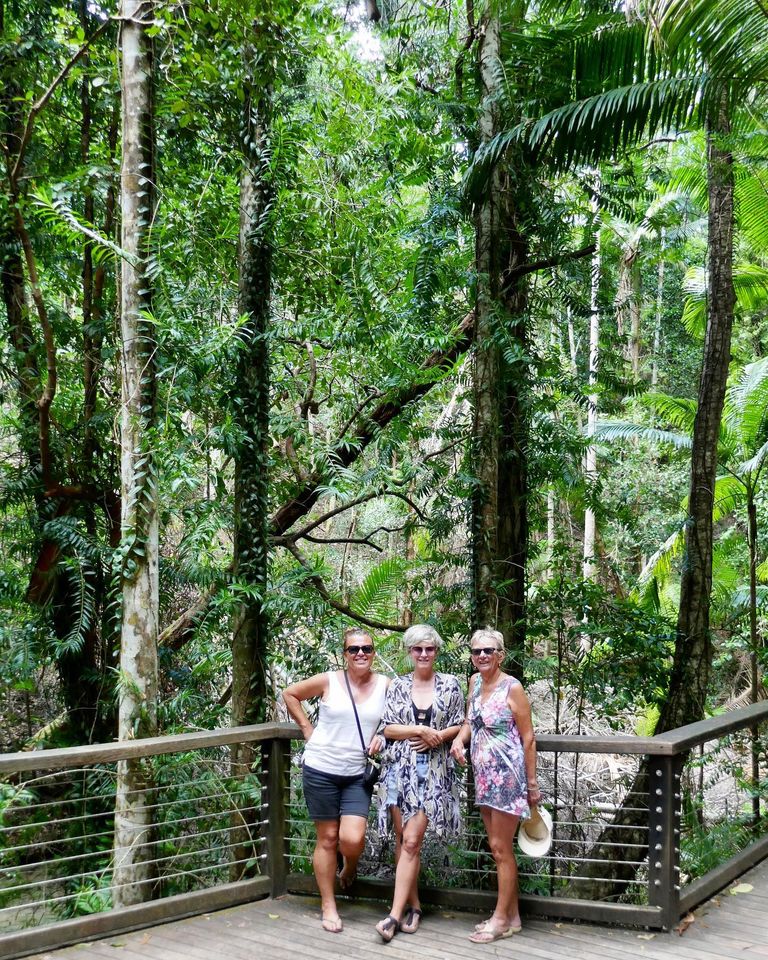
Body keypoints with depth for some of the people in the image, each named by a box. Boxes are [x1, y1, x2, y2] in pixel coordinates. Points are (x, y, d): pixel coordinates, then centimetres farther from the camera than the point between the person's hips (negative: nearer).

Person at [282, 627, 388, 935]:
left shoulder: (385, 685, -1)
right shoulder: (329, 681, -5)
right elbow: (289, 694, 7)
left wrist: (383, 735, -5)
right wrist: (307, 728, 2)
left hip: (358, 774, 1)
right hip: (321, 770, -1)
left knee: (352, 839, -12)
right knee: (327, 838, 6)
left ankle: (350, 865, 26)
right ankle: (328, 906, 21)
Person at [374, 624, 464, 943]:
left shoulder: (450, 685, 3)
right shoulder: (398, 686, 5)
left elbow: (459, 726, 6)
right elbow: (387, 728, 0)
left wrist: (437, 737, -12)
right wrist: (420, 730, -13)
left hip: (433, 770, -2)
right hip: (400, 768, 2)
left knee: (411, 841, -8)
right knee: (403, 839, 5)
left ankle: (396, 912, -7)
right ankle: (413, 904, 19)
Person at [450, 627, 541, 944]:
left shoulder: (512, 688, -14)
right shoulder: (475, 681, 6)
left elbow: (528, 738, -11)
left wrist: (532, 783, -9)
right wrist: (459, 739, 0)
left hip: (507, 775, -7)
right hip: (484, 776, 7)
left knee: (501, 849, 1)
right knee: (498, 848, 13)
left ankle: (501, 918, 13)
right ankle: (512, 915, 24)